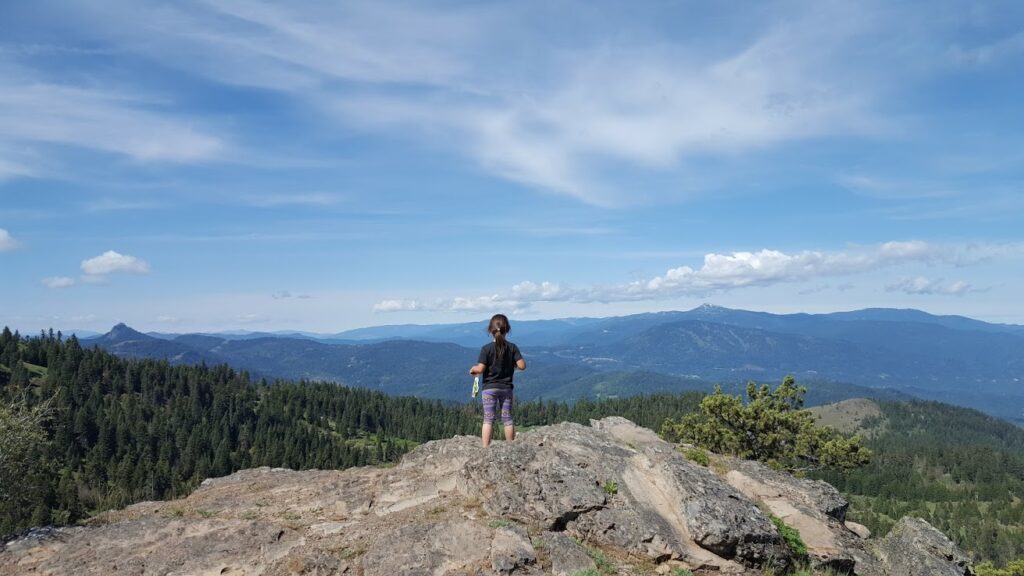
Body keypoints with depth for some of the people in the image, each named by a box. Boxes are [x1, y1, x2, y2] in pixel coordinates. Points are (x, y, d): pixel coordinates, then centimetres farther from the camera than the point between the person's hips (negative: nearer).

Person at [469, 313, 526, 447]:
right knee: (507, 418, 11)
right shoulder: (512, 347, -4)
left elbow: (480, 369, -16)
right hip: (506, 388, 2)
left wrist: (473, 369, 5)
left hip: (489, 388, -2)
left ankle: (485, 448, -1)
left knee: (488, 419, 1)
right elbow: (522, 366, -9)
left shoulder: (487, 348, -12)